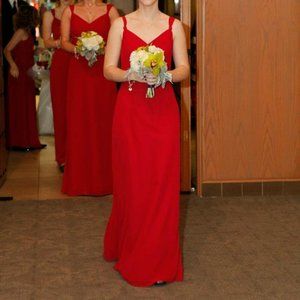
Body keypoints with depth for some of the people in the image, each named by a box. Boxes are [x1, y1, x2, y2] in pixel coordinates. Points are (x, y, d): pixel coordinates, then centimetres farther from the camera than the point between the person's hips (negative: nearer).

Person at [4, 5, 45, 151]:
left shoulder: (27, 32, 13)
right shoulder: (21, 32, -12)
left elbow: (25, 53, 8)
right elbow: (7, 50, -19)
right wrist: (13, 65, -29)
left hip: (26, 74, 9)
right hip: (19, 74, -9)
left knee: (27, 108, 12)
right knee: (20, 107, -3)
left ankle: (27, 141, 19)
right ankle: (20, 142, 3)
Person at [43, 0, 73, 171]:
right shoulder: (50, 14, 10)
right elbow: (47, 41, 3)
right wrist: (60, 42, -16)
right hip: (60, 65, 0)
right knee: (61, 109, 1)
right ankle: (63, 157, 7)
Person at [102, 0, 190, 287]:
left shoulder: (174, 26, 7)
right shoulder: (121, 24, 5)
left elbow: (184, 68, 4)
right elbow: (108, 69, 2)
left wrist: (164, 75, -16)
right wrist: (130, 75, -18)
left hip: (163, 110, 1)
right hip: (130, 109, 0)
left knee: (162, 180, 0)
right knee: (131, 180, 2)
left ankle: (158, 259, 11)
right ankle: (129, 250, 18)